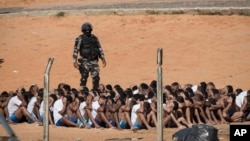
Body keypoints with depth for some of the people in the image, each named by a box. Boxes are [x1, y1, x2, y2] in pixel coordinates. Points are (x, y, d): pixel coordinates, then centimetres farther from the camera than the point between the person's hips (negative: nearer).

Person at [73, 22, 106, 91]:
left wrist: (103, 58, 9)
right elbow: (76, 50, -8)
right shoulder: (80, 39, -3)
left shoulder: (95, 38, 10)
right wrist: (75, 61, -15)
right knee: (84, 78, -4)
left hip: (94, 61, 4)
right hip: (85, 61, -4)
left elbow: (100, 49, 16)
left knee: (96, 78, 1)